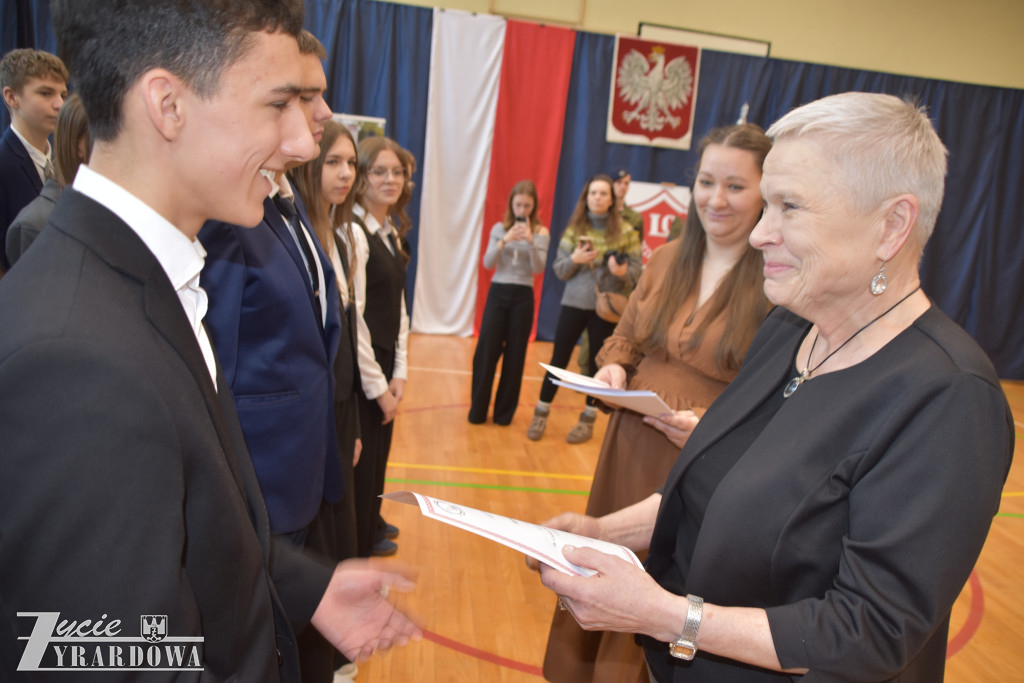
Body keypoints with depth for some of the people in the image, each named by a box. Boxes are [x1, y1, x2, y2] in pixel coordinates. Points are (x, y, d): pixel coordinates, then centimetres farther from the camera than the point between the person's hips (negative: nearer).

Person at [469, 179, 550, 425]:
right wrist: (504, 241, -19)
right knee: (485, 352, 0)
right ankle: (477, 410, 13)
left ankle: (504, 412, 18)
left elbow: (539, 268, -10)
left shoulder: (541, 232, 1)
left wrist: (530, 242, -25)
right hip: (497, 293, 1)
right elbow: (487, 263, -3)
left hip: (523, 297, -1)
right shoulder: (499, 229, 5)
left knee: (515, 356, 5)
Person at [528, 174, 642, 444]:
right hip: (573, 303, 1)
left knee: (599, 363, 8)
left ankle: (588, 420, 22)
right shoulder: (574, 229, 2)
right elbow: (558, 269, 2)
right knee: (559, 360, 5)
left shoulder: (626, 232, -3)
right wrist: (574, 260, -18)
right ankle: (541, 415, 19)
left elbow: (637, 269, -1)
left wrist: (622, 272, -23)